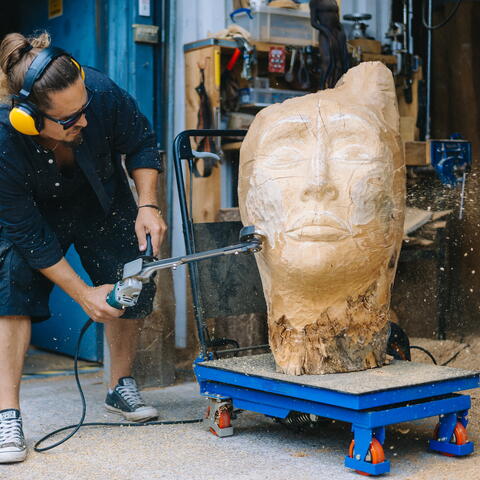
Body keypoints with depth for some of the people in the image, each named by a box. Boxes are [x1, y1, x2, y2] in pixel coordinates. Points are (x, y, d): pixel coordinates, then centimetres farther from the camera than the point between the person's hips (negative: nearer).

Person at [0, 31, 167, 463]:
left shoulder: (101, 92, -36)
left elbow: (141, 144, -12)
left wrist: (147, 206, -22)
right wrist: (83, 294, -26)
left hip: (101, 200, 3)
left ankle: (122, 387, 22)